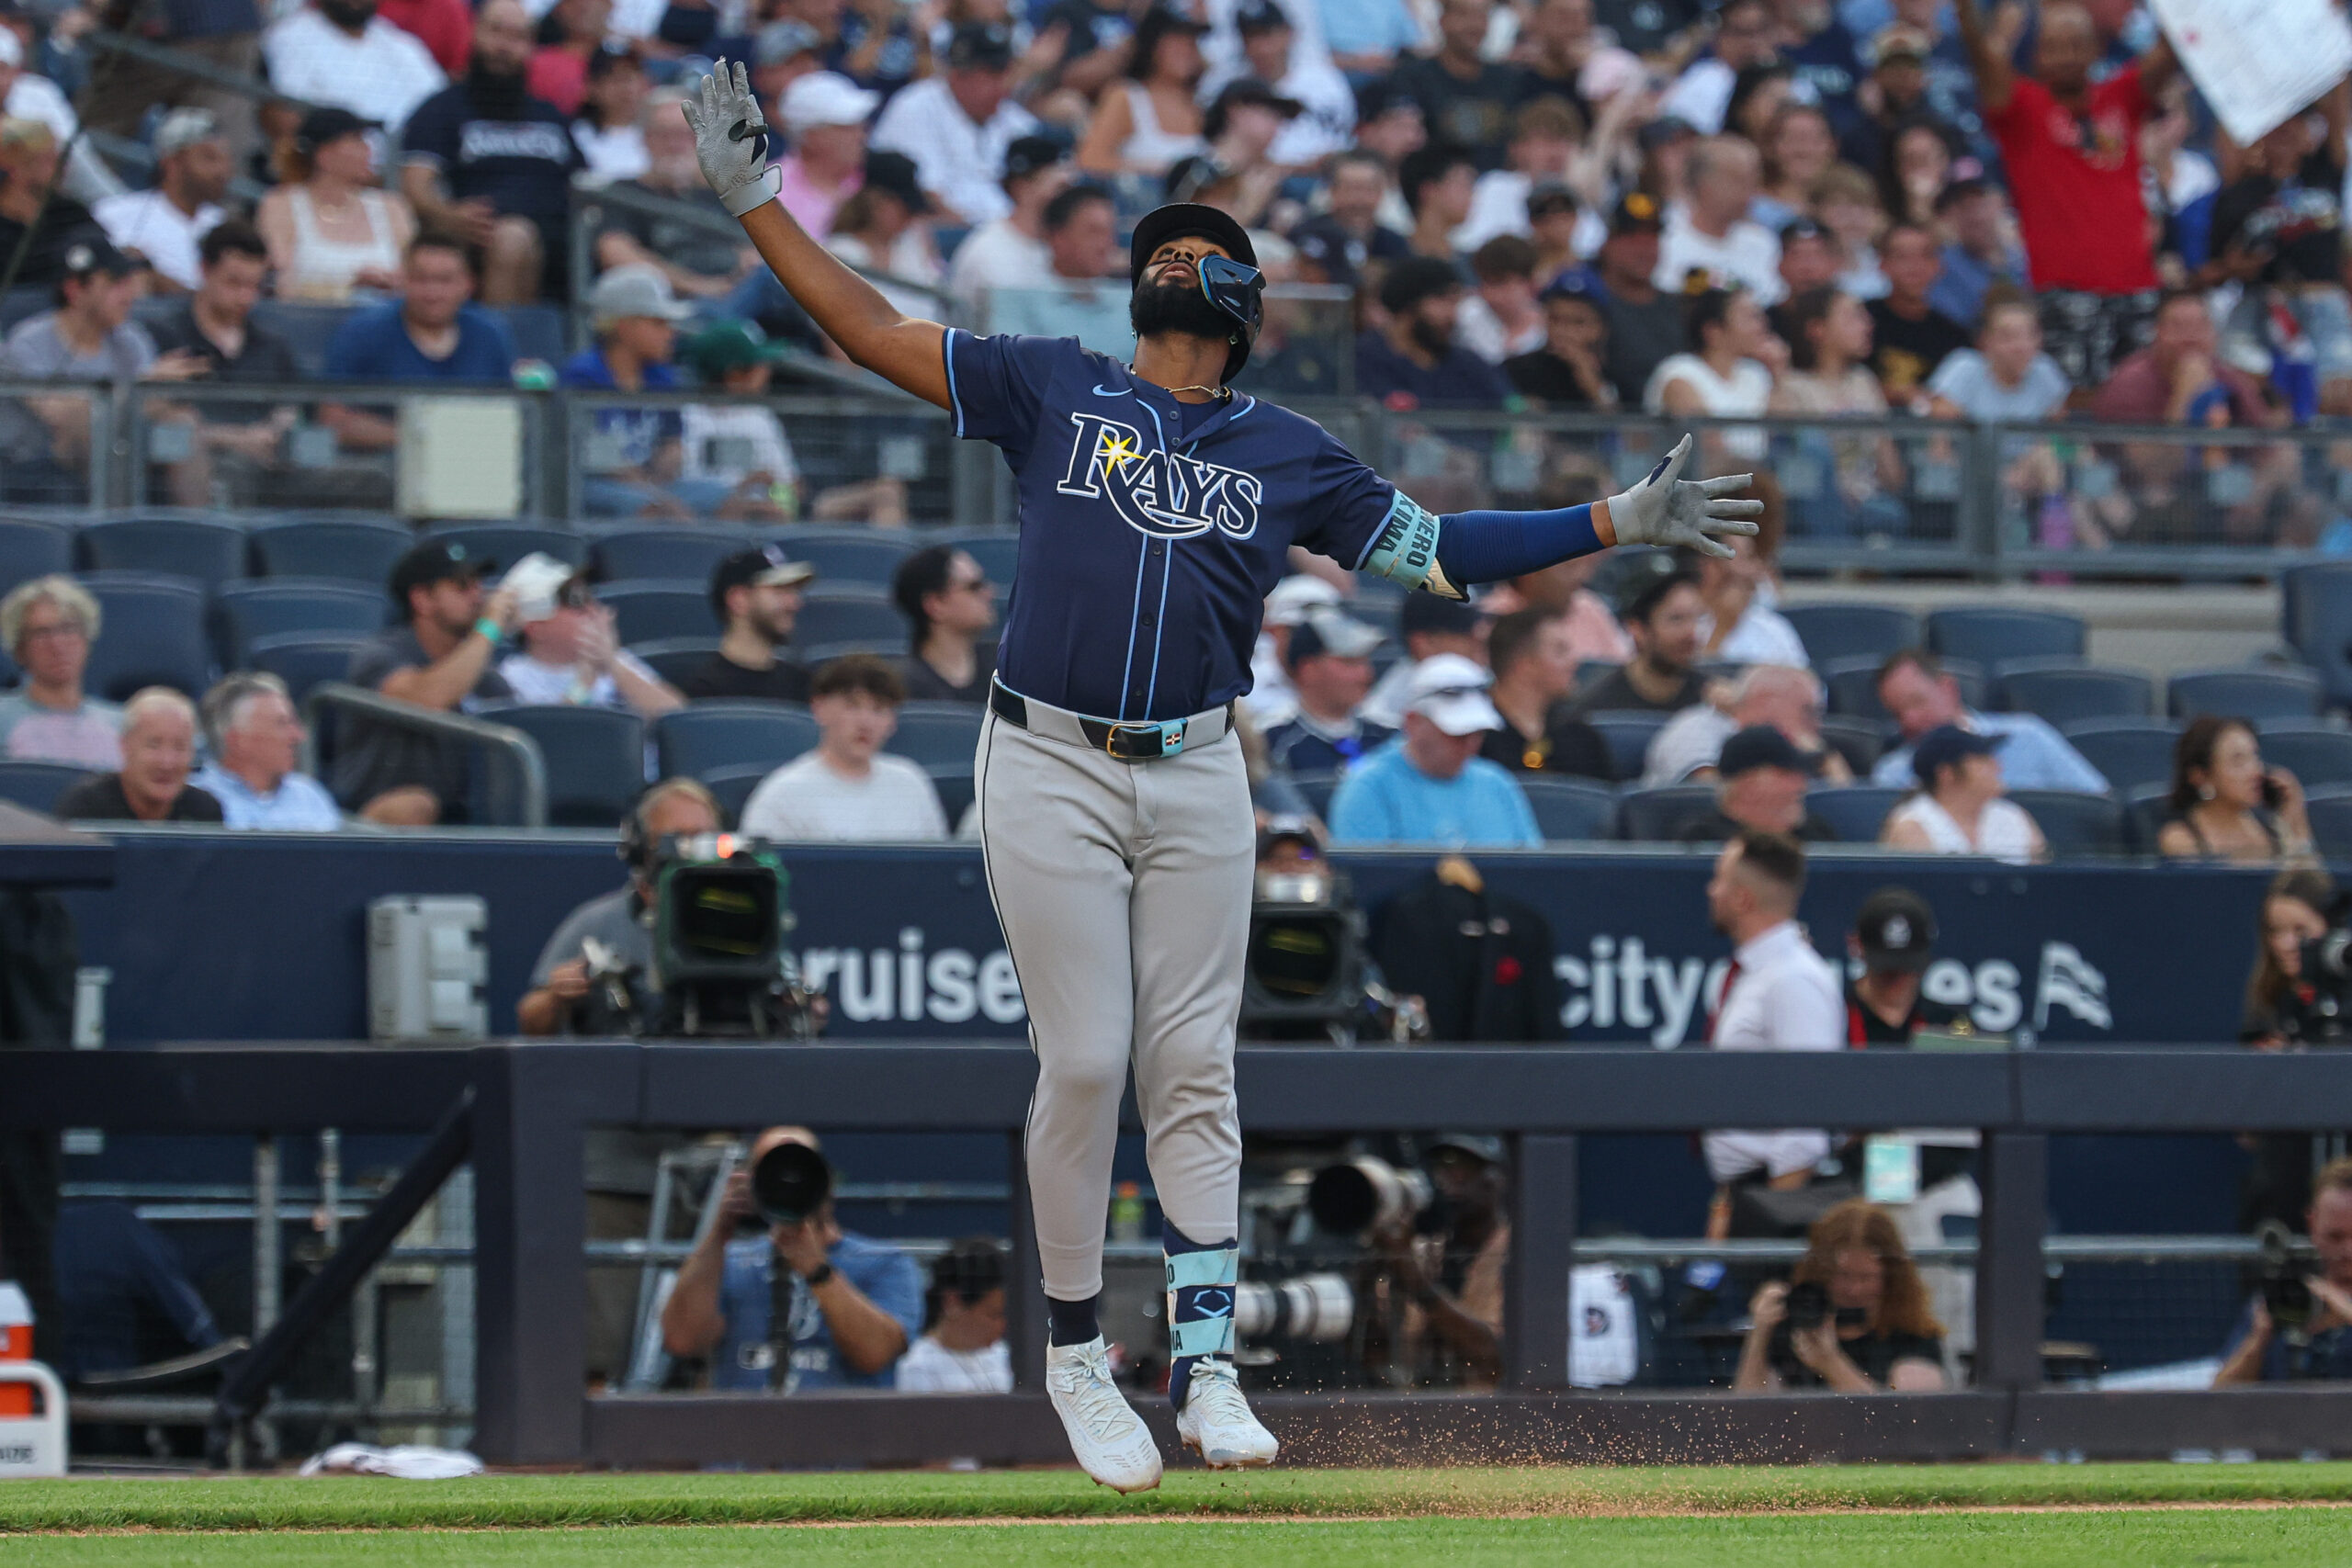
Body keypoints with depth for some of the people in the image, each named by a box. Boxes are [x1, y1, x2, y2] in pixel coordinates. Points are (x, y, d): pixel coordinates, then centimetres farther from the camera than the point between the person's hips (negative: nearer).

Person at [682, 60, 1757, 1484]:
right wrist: (753, 200, -2)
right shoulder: (1051, 390, 7)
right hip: (1051, 773, -2)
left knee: (1195, 1070, 0)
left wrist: (1622, 524, 10)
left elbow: (1439, 548, 16)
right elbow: (872, 331, 5)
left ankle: (1208, 1366, 1)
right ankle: (1077, 1358, 8)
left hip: (1199, 780, 2)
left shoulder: (1290, 456, 13)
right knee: (1085, 1061, -4)